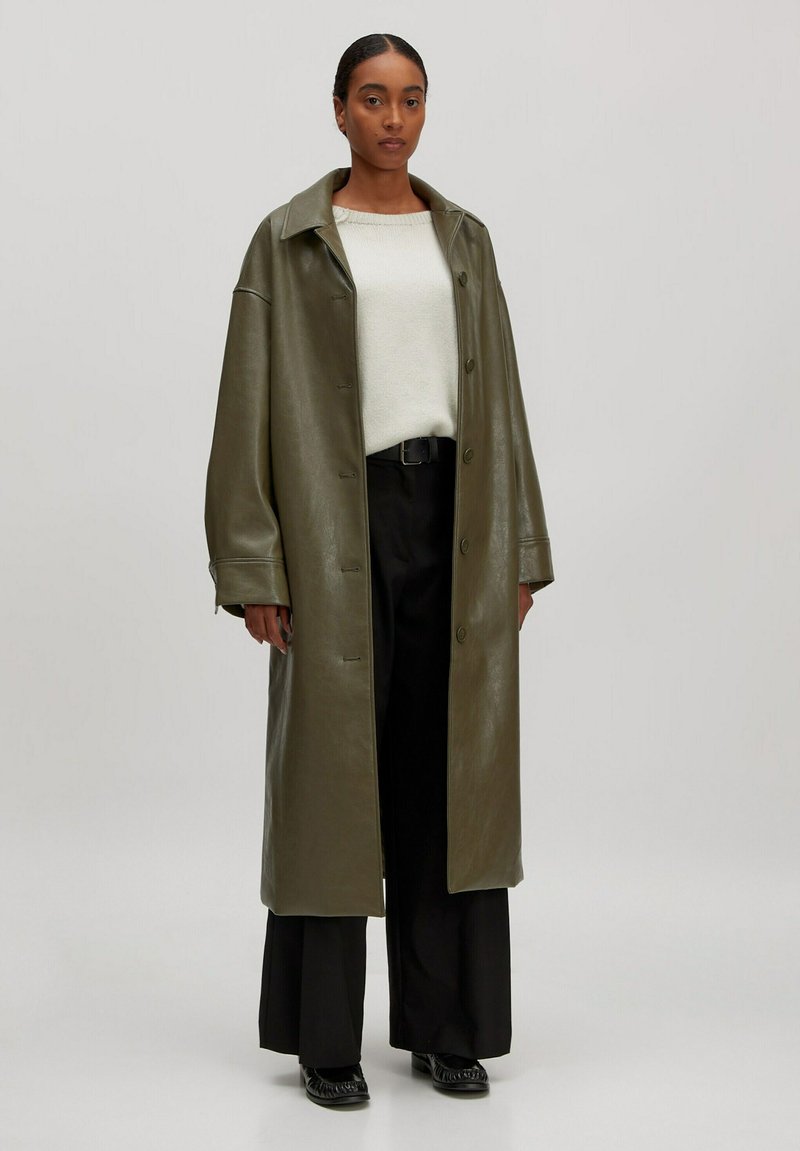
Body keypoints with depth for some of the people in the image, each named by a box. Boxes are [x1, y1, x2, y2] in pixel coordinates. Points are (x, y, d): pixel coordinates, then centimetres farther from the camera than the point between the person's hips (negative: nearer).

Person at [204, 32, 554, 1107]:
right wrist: (254, 569, -9)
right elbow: (252, 406, -3)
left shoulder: (464, 239, 12)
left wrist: (519, 551, 8)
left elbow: (499, 396, 13)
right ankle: (324, 1039, 12)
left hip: (455, 515, 4)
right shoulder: (290, 239, 0)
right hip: (341, 524, -4)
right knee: (337, 768, 0)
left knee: (449, 768, 6)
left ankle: (446, 1024, 17)